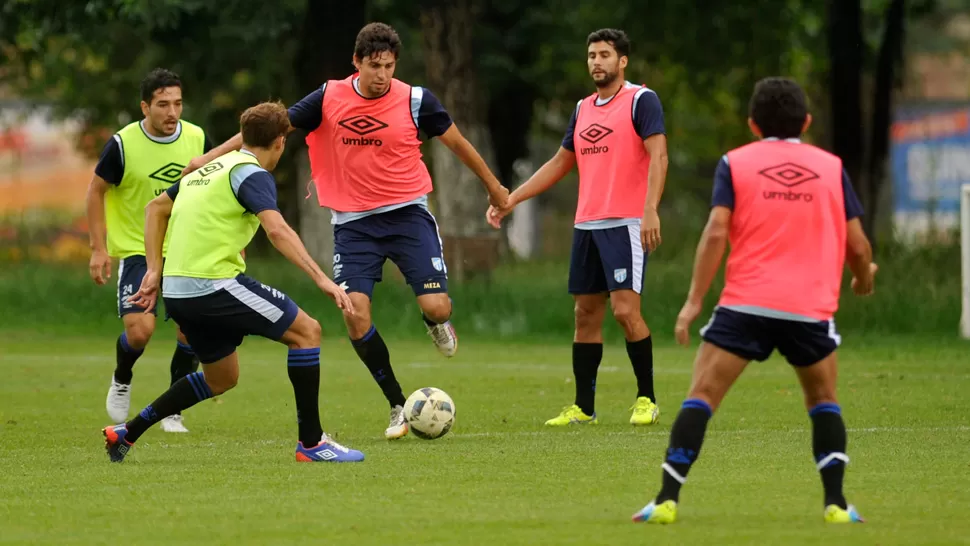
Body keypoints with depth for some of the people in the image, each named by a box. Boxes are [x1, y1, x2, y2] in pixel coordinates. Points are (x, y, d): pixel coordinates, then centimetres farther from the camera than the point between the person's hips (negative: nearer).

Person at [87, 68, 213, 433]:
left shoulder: (196, 139, -3)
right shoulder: (123, 144, -13)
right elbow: (96, 191, -2)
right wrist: (98, 248, -7)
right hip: (135, 249, -3)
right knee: (139, 329, -17)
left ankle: (172, 411, 8)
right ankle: (121, 382, 18)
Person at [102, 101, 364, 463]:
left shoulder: (210, 168, 20)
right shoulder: (253, 174, -7)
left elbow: (156, 209, 27)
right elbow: (277, 230, -24)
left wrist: (154, 271, 23)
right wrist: (321, 279, -29)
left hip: (178, 290, 9)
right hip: (215, 284, -9)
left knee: (221, 379, 23)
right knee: (306, 331, -3)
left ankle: (127, 433, 22)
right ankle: (311, 443, -5)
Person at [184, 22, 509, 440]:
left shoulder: (415, 101, -7)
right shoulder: (330, 99, -5)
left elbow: (456, 142, 8)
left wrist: (494, 188, 18)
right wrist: (211, 156, -1)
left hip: (407, 213, -1)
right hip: (353, 222, 1)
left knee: (436, 307, -15)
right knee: (356, 317, -13)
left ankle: (436, 324, 26)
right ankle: (398, 406, 4)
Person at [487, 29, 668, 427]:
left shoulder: (641, 101, -5)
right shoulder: (583, 108, 17)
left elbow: (657, 156, -14)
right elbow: (560, 163, 24)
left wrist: (650, 211, -26)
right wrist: (511, 199, 20)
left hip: (625, 225, -7)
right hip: (586, 225, 7)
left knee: (625, 309, -14)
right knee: (586, 314, 7)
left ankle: (647, 399, -1)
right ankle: (583, 408, 11)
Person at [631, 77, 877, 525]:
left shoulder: (735, 163, 7)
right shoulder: (831, 167, 11)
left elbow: (716, 232, -5)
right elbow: (856, 243, 9)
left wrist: (694, 300, -4)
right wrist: (864, 278, 31)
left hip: (746, 303, -1)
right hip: (811, 306, 2)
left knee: (701, 396, 0)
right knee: (823, 401, 21)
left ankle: (667, 500, -11)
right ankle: (835, 503, 9)